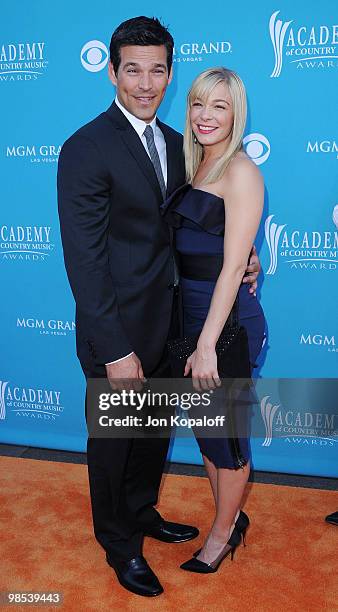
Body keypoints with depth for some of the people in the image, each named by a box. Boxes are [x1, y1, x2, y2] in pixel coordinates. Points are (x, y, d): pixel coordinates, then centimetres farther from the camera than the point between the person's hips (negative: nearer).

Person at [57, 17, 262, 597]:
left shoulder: (173, 143, 6)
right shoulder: (86, 149, -18)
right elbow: (84, 259, -21)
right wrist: (115, 351, -22)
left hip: (167, 325, 7)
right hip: (118, 333, -7)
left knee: (155, 431, 24)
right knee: (113, 441, 14)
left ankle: (142, 511, 49)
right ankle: (119, 543, 36)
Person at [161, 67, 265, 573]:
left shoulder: (241, 171, -15)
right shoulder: (193, 166, 9)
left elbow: (233, 266, -20)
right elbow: (187, 246, 11)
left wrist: (208, 345, -22)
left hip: (228, 322, -8)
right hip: (190, 315, 8)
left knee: (225, 433, 9)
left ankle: (223, 533, 30)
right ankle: (230, 518, 39)